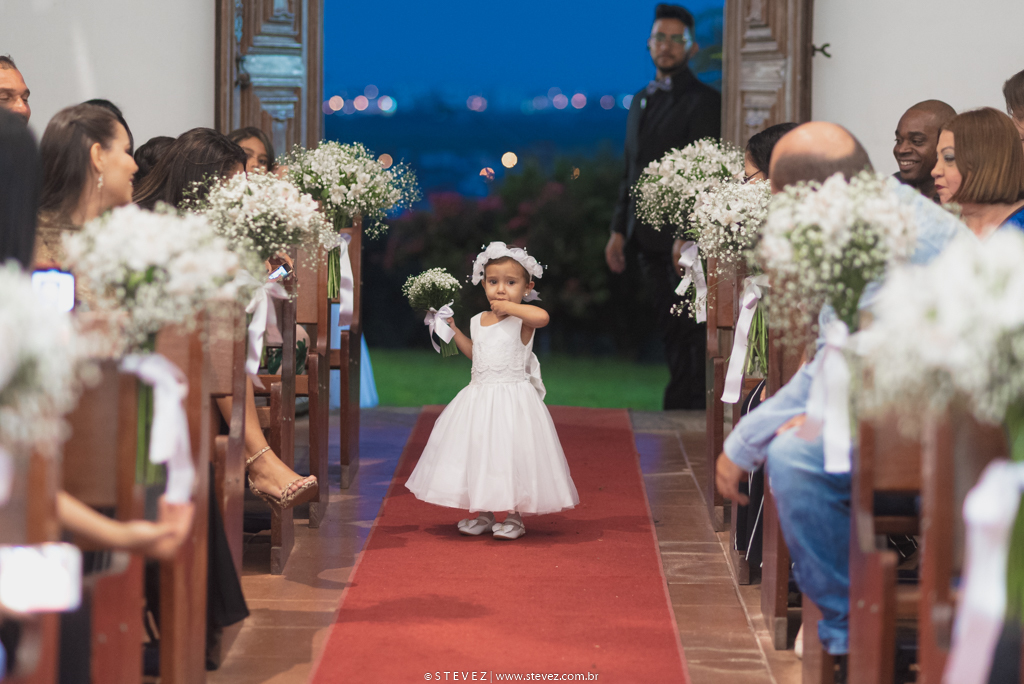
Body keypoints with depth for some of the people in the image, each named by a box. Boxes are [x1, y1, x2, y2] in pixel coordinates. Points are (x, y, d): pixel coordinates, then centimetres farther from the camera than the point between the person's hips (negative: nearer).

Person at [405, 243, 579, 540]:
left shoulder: (523, 320, -9)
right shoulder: (479, 321, 10)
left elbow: (542, 316, -33)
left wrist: (507, 306, -22)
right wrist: (453, 328, 20)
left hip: (513, 398, -6)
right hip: (480, 397, 6)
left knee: (512, 454, -4)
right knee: (478, 455, 10)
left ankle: (514, 517, 9)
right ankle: (484, 515, 22)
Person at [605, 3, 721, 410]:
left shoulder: (703, 102, -7)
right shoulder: (642, 101, 18)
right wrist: (619, 229, 14)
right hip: (650, 235, 8)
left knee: (686, 328, -6)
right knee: (670, 330, 10)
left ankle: (685, 407, -3)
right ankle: (683, 406, 15)